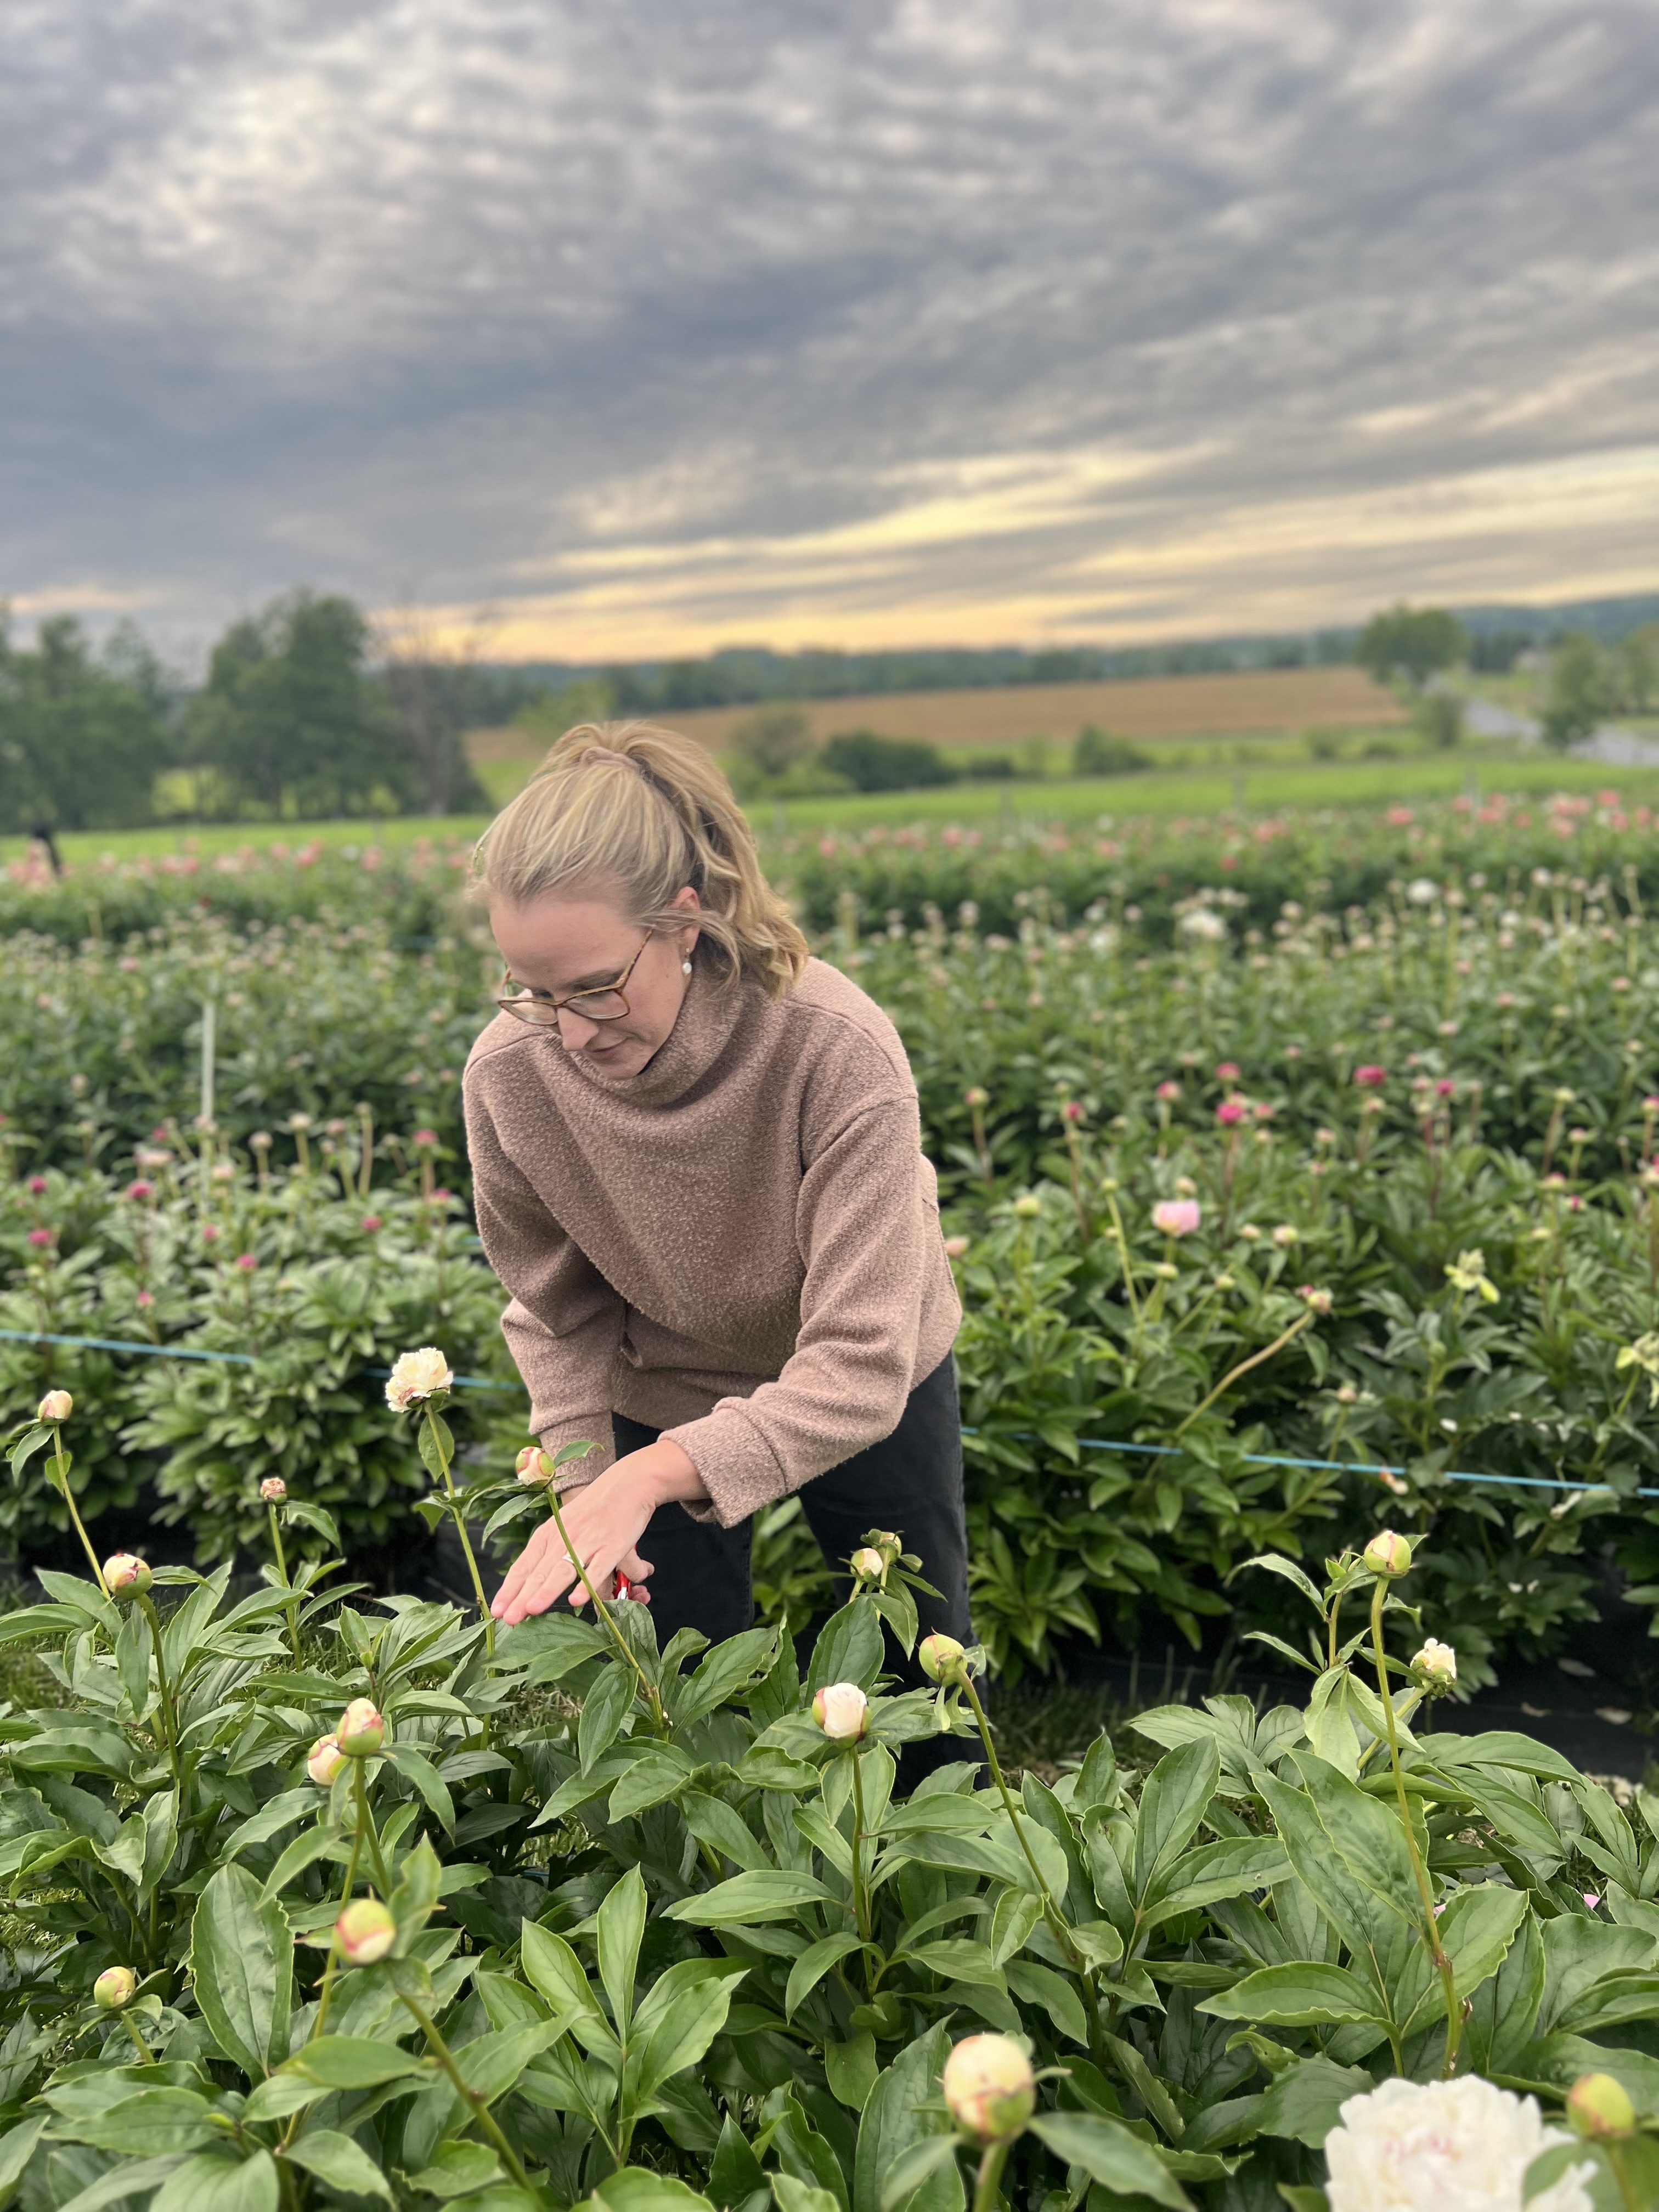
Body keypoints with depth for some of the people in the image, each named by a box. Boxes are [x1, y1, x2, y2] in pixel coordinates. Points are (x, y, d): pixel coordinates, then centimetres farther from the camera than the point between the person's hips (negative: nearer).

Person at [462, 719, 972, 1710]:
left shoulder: (837, 1048, -38)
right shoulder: (511, 1073, -27)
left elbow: (859, 1368, -38)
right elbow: (558, 1315, -10)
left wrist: (648, 1474, -49)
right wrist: (582, 1484, -22)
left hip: (867, 1388, -1)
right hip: (660, 1394, 2)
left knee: (925, 1675, 20)